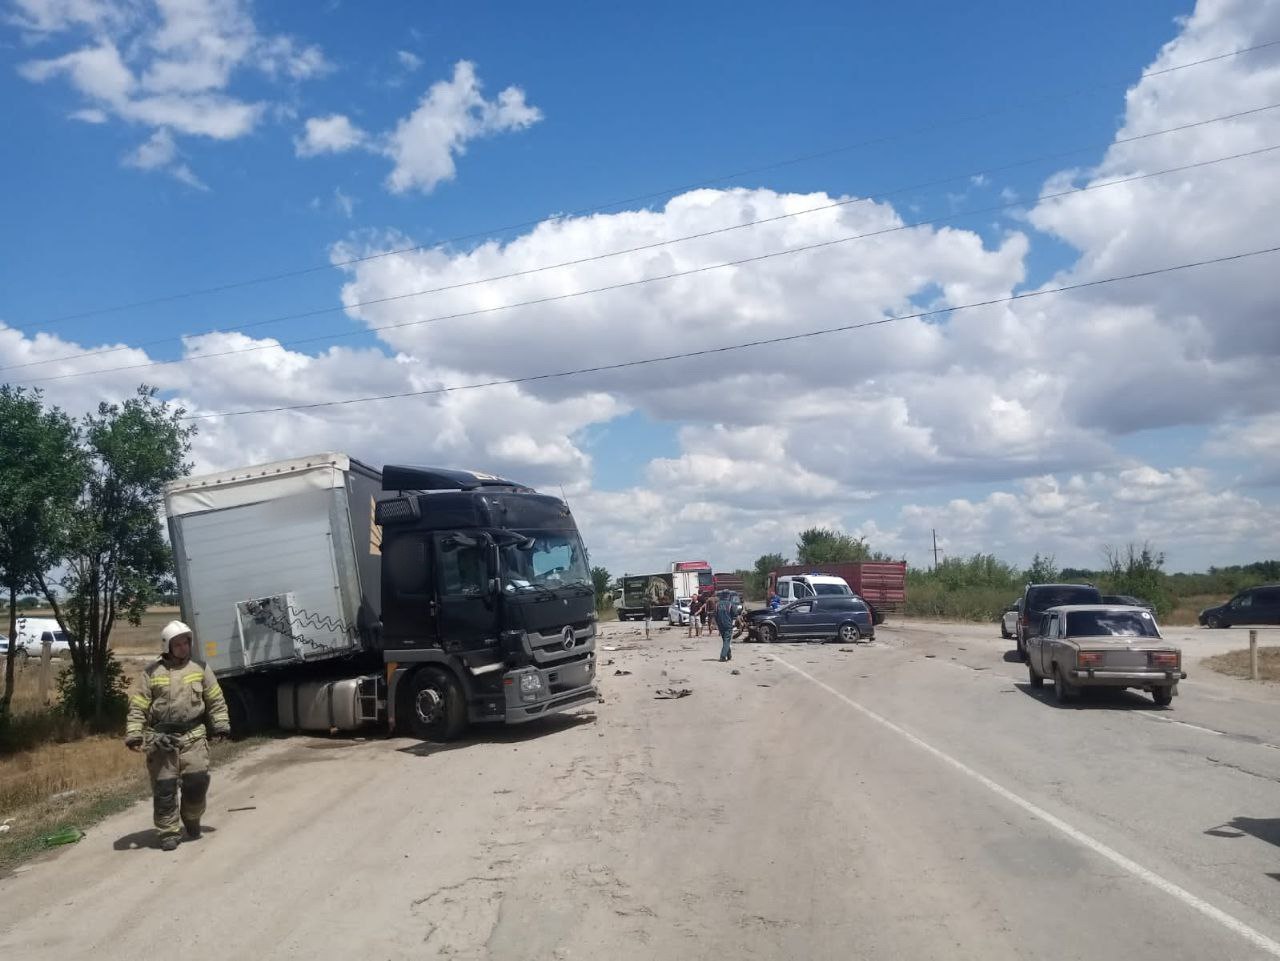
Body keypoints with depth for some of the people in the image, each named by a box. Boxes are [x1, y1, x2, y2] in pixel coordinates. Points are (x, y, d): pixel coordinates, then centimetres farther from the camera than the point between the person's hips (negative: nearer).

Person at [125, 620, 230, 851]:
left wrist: (221, 725, 4)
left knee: (197, 780, -4)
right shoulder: (152, 673, 4)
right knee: (164, 787, 0)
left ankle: (192, 819, 21)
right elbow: (138, 707, 2)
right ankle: (168, 832, 11)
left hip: (193, 736, 1)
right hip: (161, 738, -1)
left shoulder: (200, 669, 8)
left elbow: (216, 700, 11)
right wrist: (134, 734, -6)